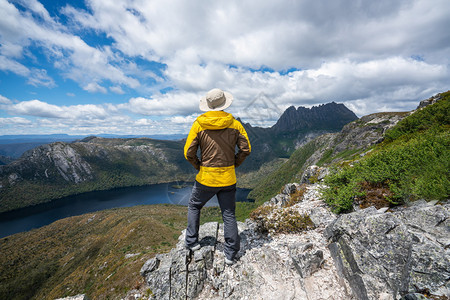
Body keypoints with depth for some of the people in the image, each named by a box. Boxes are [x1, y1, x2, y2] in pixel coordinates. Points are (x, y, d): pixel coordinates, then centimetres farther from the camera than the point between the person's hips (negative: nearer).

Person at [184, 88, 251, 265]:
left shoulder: (198, 125, -7)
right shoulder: (235, 124, -3)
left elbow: (189, 153, -8)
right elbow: (246, 149, -2)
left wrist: (199, 166, 8)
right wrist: (234, 164, 10)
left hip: (206, 177, -1)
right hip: (228, 178, 2)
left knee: (194, 206, 24)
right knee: (229, 214, 15)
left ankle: (191, 242, 33)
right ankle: (230, 254, 24)